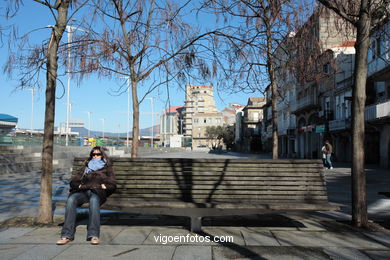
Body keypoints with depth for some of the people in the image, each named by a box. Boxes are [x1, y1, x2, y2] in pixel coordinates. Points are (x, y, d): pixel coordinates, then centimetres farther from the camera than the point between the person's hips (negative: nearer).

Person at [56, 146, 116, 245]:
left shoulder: (107, 169, 27)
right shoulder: (85, 168, 34)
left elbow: (112, 185, 16)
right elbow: (73, 182, 24)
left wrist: (104, 186, -3)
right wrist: (79, 186, 4)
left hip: (97, 192, -2)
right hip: (83, 191, 3)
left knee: (94, 200, -41)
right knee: (71, 200, -34)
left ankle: (94, 235, -49)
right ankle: (67, 235, -40)